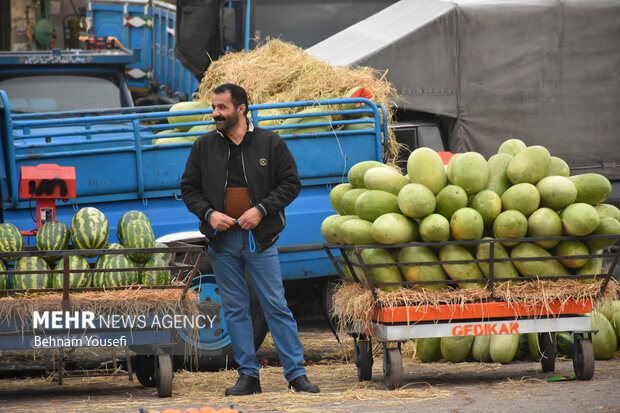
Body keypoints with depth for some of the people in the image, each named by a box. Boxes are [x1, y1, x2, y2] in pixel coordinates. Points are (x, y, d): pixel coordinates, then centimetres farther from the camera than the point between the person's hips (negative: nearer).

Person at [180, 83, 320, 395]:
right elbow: (189, 188, 11)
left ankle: (296, 373, -1)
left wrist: (261, 209, -12)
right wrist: (208, 213, -7)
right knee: (235, 308, 5)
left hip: (260, 239, -3)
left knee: (276, 306, -4)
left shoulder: (270, 143, 0)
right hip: (222, 240, 3)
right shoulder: (204, 146, 6)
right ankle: (248, 376, 11)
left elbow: (291, 183, 1)